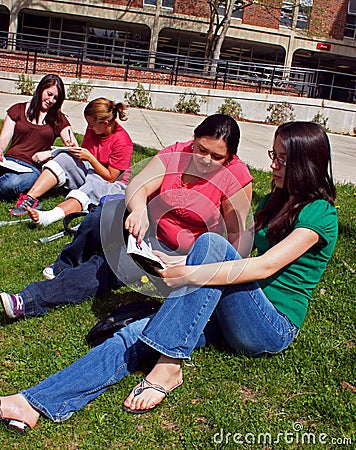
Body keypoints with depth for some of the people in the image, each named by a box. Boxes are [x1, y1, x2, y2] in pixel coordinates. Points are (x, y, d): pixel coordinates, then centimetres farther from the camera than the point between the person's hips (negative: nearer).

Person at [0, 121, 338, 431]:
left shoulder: (319, 213, -9)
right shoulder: (275, 201, 17)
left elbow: (265, 266, -22)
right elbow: (242, 253, 14)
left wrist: (190, 274, -29)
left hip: (276, 327, -6)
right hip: (234, 315, 7)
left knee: (210, 243, -29)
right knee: (137, 333, -19)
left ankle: (168, 366, -31)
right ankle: (34, 403, -29)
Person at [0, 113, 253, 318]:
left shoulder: (238, 178, -18)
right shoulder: (175, 154, -10)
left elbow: (235, 232, -12)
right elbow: (137, 186, -22)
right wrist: (139, 211, -44)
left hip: (177, 251, -4)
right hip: (149, 223, 4)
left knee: (111, 267, -24)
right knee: (104, 215, -26)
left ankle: (31, 301, -22)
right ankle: (63, 268, -2)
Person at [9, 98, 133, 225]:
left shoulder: (122, 142, -20)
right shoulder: (92, 129, 1)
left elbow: (110, 177, -17)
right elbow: (85, 151, 17)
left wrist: (89, 157, -21)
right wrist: (75, 149, -6)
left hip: (113, 184, -7)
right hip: (89, 173, 7)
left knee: (93, 184, -40)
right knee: (65, 158, -17)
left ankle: (49, 217, -64)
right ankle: (29, 198, -33)